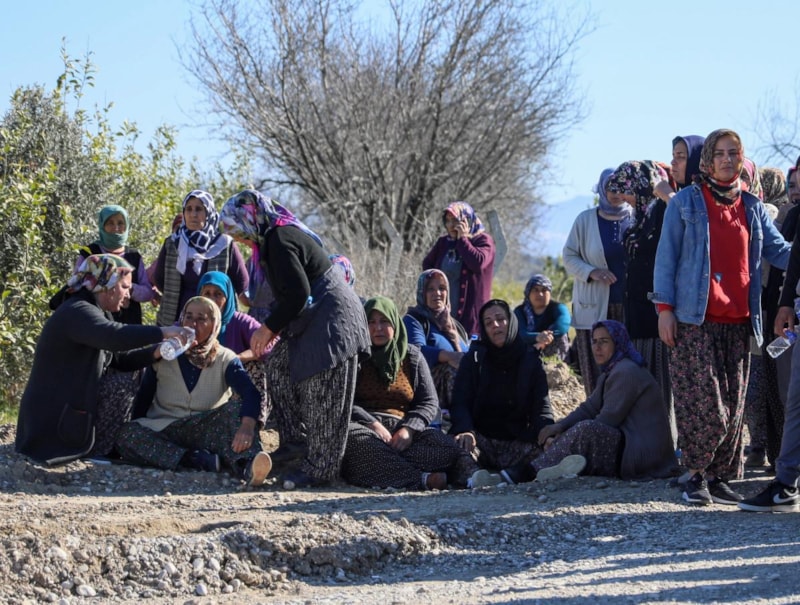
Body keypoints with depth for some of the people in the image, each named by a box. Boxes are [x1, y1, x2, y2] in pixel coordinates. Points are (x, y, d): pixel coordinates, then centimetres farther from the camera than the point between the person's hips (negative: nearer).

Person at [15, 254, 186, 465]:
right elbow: (116, 336, -36)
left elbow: (118, 358, 13)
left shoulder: (91, 312, 16)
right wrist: (163, 333, -31)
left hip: (70, 414, 10)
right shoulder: (77, 312, -18)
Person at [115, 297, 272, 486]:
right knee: (126, 434, -28)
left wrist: (247, 426, -36)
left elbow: (251, 394, -16)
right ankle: (196, 460, -42)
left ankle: (247, 467, -53)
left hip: (208, 431, -1)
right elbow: (142, 399, 8)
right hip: (165, 433, 1)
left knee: (236, 407, -27)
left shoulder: (225, 359, 3)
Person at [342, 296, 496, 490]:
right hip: (365, 427, -2)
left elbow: (429, 403, 10)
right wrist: (373, 424, -17)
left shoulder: (412, 356, 16)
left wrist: (408, 429, -11)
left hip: (401, 428, 2)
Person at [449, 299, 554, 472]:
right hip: (481, 438, 0)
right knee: (460, 444, -35)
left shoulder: (530, 359, 11)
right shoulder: (474, 358, 9)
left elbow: (541, 406, 3)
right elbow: (460, 402, -2)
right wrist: (465, 431, -26)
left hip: (518, 440, 0)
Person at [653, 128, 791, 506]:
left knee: (733, 404, 5)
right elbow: (666, 256, 2)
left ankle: (720, 477, 14)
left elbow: (778, 251, 12)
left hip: (738, 320, 4)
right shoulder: (686, 202, 4)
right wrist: (665, 307, -6)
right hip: (695, 319, -4)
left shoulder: (752, 208, 15)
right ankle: (697, 474, 3)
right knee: (704, 402, -10)